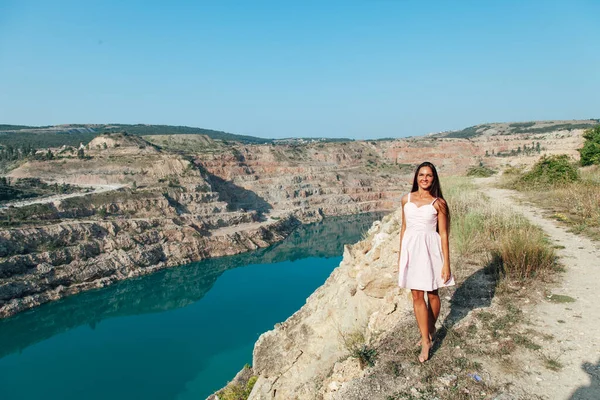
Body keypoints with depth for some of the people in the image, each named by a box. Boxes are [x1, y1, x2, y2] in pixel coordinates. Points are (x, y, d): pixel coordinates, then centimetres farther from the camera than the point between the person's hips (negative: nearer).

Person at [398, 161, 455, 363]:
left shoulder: (438, 203, -4)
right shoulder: (406, 199, 5)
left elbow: (443, 234, -4)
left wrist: (446, 264, -7)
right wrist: (400, 254, 13)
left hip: (430, 249, -2)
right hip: (411, 248, 3)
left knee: (432, 293, 11)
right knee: (417, 295, 3)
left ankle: (431, 329, 37)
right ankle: (426, 340, 13)